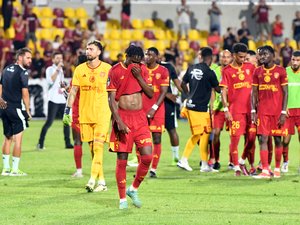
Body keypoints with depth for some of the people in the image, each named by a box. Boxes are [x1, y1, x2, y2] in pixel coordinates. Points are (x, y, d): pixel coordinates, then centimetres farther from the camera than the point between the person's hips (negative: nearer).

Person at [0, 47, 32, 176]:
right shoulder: (23, 72, -11)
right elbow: (25, 93, -15)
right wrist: (28, 110, -9)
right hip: (16, 109, -7)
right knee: (18, 139, -2)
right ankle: (15, 169, -3)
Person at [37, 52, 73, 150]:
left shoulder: (61, 70, 18)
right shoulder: (50, 69, -4)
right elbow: (51, 81, -21)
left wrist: (63, 88, 7)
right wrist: (57, 69, -21)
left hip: (62, 99, 7)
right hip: (53, 100, -7)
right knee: (49, 122, -11)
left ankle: (67, 143, 12)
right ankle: (40, 143, -5)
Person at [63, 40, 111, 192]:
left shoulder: (107, 69, -2)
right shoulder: (80, 69, 6)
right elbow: (73, 91, 9)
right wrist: (67, 111, 4)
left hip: (102, 114, -4)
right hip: (85, 115, 4)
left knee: (98, 147, -13)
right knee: (92, 149, 6)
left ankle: (93, 180, -17)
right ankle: (101, 182, 12)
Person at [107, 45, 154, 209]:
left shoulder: (142, 69, 8)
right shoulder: (115, 71, -5)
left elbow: (151, 94, 3)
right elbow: (111, 99, -7)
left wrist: (139, 76, -9)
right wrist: (119, 121, -16)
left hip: (140, 117, 4)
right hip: (123, 116, -3)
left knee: (147, 156, -7)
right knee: (122, 159, -2)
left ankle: (133, 189, 14)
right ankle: (122, 199, 7)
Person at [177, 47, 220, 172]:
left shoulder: (192, 68, 7)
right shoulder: (209, 72, -12)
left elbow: (183, 84, 16)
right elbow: (217, 89, -1)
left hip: (190, 105, 7)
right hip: (201, 108, -7)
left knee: (196, 135, 17)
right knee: (204, 135, 1)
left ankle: (183, 160, 16)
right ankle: (205, 165, 5)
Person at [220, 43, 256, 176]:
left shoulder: (250, 67, 9)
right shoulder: (227, 71, 0)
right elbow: (224, 91, -2)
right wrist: (226, 109, -10)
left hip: (249, 109, 3)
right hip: (235, 110, -3)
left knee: (252, 137, 1)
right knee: (235, 138, -5)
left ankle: (242, 161, 22)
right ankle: (236, 167, 4)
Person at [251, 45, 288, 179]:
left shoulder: (280, 71, -2)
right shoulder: (258, 72, 8)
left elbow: (285, 93, -2)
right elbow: (254, 92, 10)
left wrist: (283, 112, -9)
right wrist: (253, 111, 0)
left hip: (277, 111, -2)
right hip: (262, 111, 2)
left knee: (278, 139, 3)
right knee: (263, 139, -6)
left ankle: (277, 169, 16)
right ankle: (265, 171, -8)